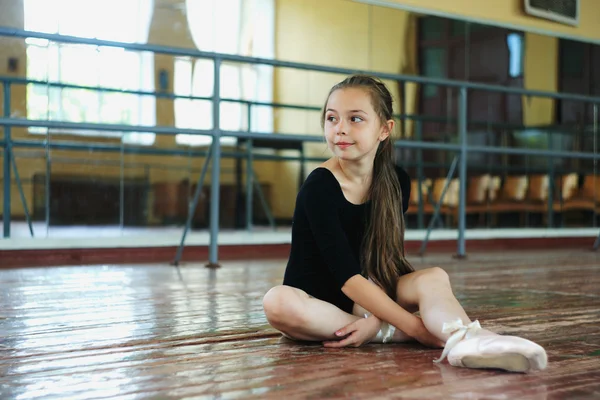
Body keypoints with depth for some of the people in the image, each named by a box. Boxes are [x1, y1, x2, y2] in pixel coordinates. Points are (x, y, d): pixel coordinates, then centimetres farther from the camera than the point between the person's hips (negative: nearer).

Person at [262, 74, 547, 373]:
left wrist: (374, 320, -24)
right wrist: (415, 326, -30)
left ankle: (468, 341, -53)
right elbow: (347, 276, -25)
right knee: (278, 303, -37)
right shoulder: (319, 187, -19)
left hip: (366, 299, 4)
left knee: (434, 278, -21)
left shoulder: (396, 181, -3)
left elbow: (389, 263, -5)